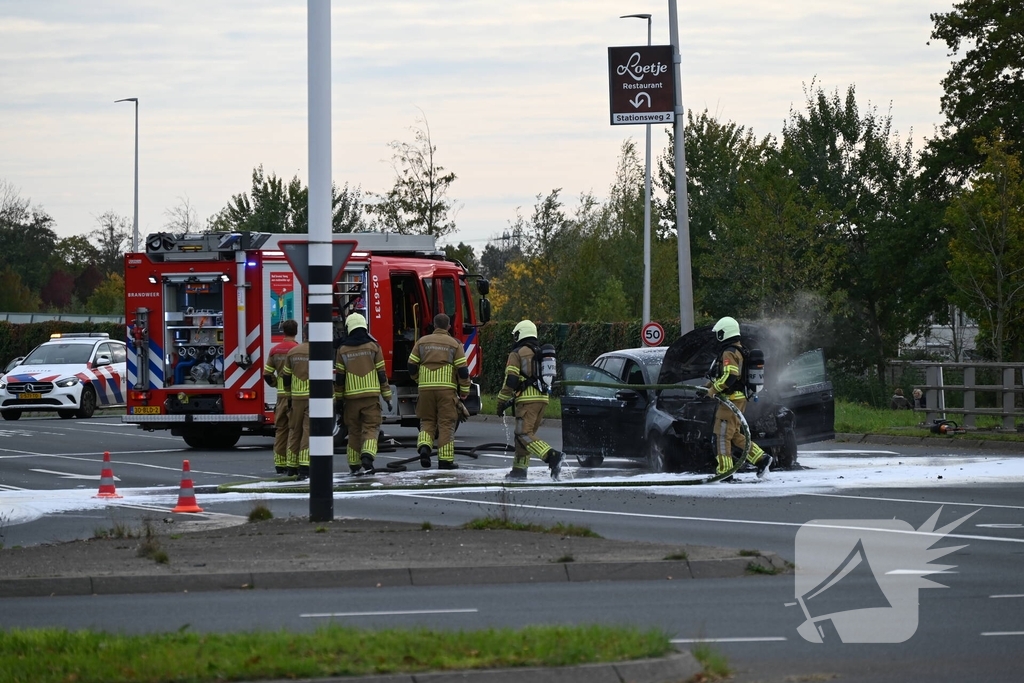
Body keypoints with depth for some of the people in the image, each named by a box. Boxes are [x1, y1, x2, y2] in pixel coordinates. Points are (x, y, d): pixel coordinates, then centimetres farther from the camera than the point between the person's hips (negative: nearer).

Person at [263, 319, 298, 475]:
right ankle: (293, 465, -5)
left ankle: (280, 464, 13)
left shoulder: (275, 350, 6)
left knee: (281, 429, 11)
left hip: (281, 396, 5)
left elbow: (267, 374, 8)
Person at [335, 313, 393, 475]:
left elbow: (339, 378, 3)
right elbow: (381, 374, -1)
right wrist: (387, 397, 3)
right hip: (371, 396, -1)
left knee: (354, 431, 11)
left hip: (352, 397, 1)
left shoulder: (343, 350, 2)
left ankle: (354, 466, 16)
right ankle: (367, 456, -24)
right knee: (370, 428, 0)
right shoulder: (373, 346, -1)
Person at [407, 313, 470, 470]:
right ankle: (445, 460, 1)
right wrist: (464, 390, 8)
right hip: (447, 389, -2)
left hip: (425, 388, 2)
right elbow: (462, 370, -3)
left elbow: (412, 366, 8)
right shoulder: (454, 344, 1)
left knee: (427, 421, 14)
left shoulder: (422, 342, 8)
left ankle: (424, 446, -11)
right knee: (446, 423, 2)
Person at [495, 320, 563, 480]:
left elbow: (511, 380, -10)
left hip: (527, 400, -8)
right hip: (543, 399, 8)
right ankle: (519, 470, 14)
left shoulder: (517, 354, -2)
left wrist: (502, 402, -1)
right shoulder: (541, 354, 22)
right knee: (524, 434, 15)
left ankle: (552, 456, -31)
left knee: (524, 434, -13)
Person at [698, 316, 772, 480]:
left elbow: (729, 377, -27)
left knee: (722, 435, -4)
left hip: (731, 399, -10)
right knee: (734, 435, 16)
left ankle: (724, 471, -2)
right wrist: (707, 387, 16)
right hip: (739, 399, 10)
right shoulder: (739, 350, 17)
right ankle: (761, 458, 9)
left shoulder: (729, 353, -16)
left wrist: (711, 391, -18)